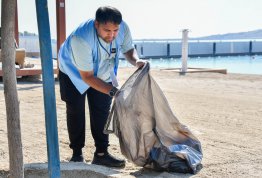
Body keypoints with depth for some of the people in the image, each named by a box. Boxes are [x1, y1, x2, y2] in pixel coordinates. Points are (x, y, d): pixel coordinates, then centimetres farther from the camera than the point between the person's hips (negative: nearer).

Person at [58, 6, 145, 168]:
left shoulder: (123, 28, -28)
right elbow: (87, 77, -36)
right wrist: (112, 91, -43)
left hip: (102, 72, 4)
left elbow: (128, 49, -7)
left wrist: (136, 60, -30)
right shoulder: (81, 39, -43)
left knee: (102, 111, -1)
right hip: (75, 73, -4)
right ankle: (77, 153, 14)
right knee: (76, 112, 0)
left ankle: (101, 154, 7)